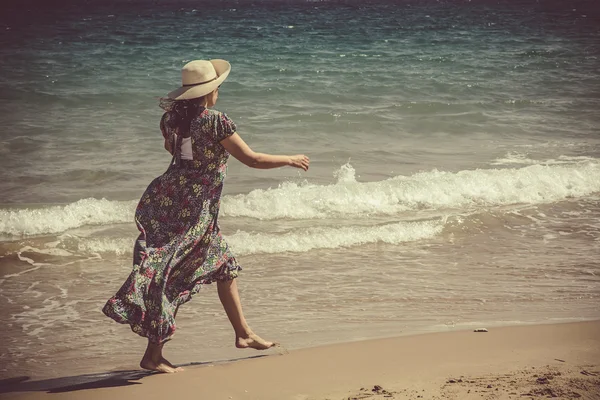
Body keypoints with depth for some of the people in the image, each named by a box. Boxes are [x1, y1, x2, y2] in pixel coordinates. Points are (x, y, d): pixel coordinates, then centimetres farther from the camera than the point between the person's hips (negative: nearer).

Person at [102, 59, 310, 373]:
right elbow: (252, 159, -13)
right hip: (193, 210, -9)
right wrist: (290, 160, 2)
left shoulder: (171, 118, 4)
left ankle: (243, 334, 31)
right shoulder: (215, 121, -17)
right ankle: (152, 356, 1)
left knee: (224, 266, 20)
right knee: (173, 279, -4)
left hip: (167, 198, 9)